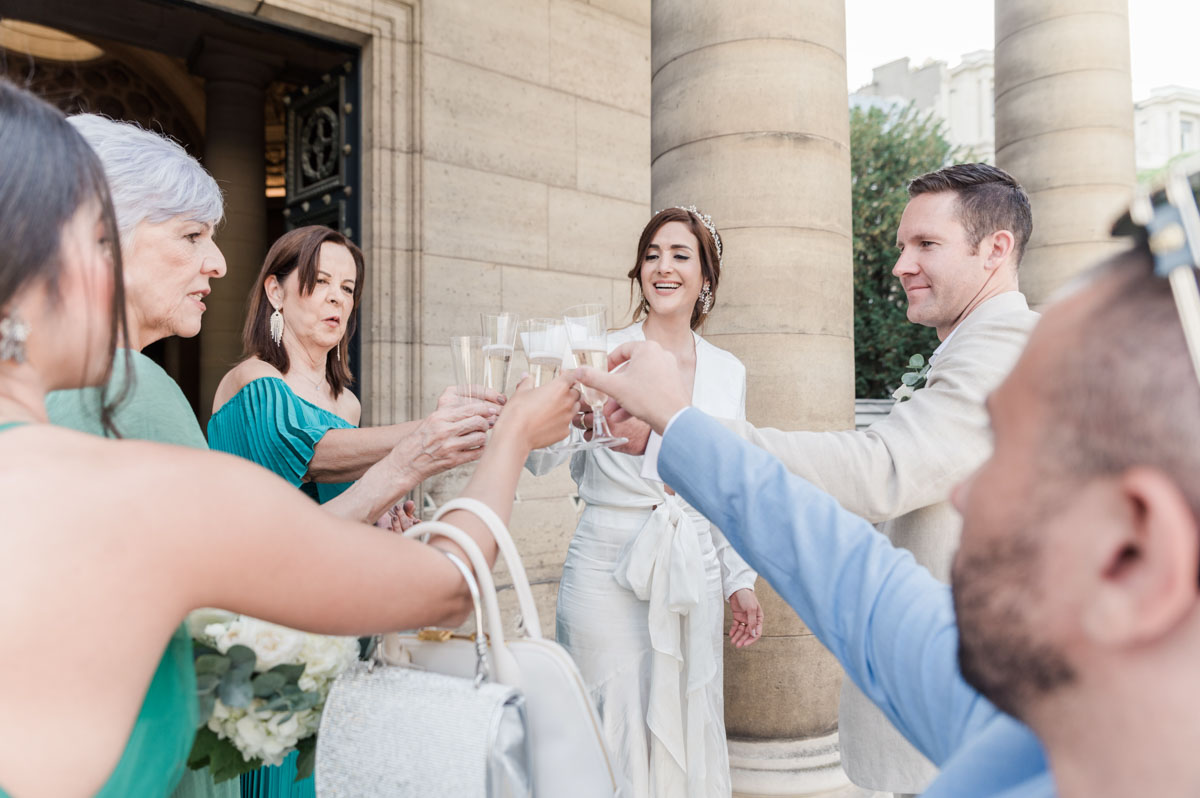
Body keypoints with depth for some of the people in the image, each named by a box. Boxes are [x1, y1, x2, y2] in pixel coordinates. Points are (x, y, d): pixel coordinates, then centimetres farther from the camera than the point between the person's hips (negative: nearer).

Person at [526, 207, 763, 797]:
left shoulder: (728, 372, 7)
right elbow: (541, 459, -14)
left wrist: (740, 580, 14)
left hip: (694, 574, 3)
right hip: (609, 571, -3)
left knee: (687, 738, 12)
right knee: (613, 740, 4)